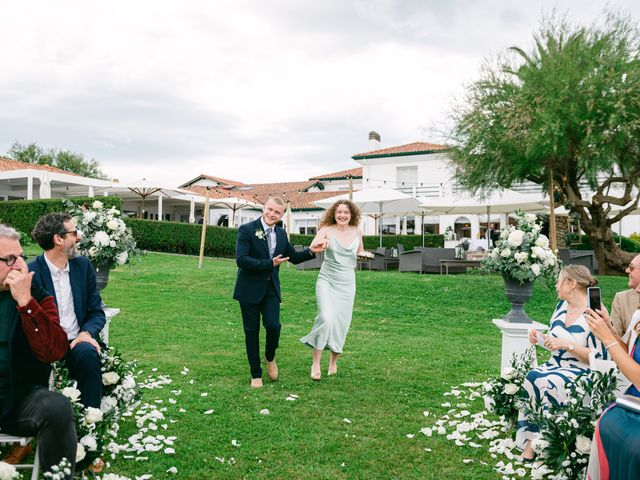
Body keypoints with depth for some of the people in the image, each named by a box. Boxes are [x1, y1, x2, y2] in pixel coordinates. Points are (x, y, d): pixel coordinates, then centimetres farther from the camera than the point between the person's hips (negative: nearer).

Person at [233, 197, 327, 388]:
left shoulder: (281, 234, 8)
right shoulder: (246, 230, -11)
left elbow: (294, 257, 18)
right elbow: (241, 259, -20)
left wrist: (311, 251, 1)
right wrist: (270, 264, -23)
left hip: (271, 289, 4)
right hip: (250, 289, -3)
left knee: (273, 326, -12)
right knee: (252, 331, 5)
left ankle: (270, 357, 21)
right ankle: (256, 374, 21)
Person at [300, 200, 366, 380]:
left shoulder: (356, 232, 4)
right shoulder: (327, 230, -7)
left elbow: (360, 252, 21)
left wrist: (364, 255, -1)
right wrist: (320, 245, -45)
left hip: (347, 283, 4)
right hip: (327, 280, -3)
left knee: (342, 322, 7)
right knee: (326, 318, -18)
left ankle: (334, 361, 28)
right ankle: (316, 363, -4)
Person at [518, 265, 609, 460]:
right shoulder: (562, 305, 10)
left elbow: (599, 358, -16)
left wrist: (568, 345, -24)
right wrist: (539, 338, 1)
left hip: (580, 371, -6)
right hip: (555, 366, 6)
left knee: (544, 383, -33)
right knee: (531, 377, -24)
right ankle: (530, 443, -21)